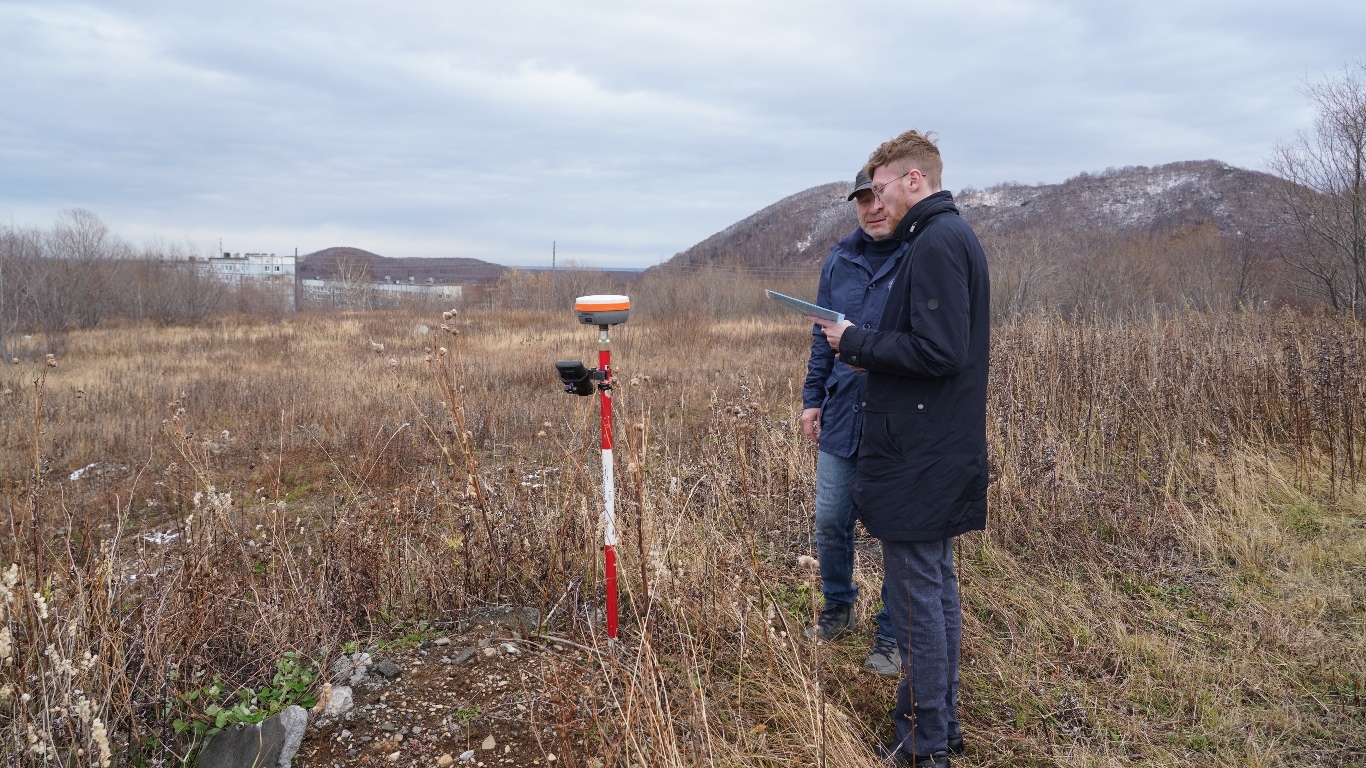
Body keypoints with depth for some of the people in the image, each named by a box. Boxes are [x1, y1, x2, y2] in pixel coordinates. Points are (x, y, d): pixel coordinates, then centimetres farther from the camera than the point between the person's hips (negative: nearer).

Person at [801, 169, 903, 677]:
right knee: (830, 521, 12)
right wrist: (812, 398, 11)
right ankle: (838, 608, 35)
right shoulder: (840, 260, 7)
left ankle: (891, 635, 23)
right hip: (842, 415, 5)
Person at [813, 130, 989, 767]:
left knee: (916, 592, -1)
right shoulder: (954, 236, 16)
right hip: (939, 447, 10)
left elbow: (938, 352, -24)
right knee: (937, 584, 17)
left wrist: (857, 343, -13)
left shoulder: (935, 243, -16)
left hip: (918, 453, -10)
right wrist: (865, 344, 8)